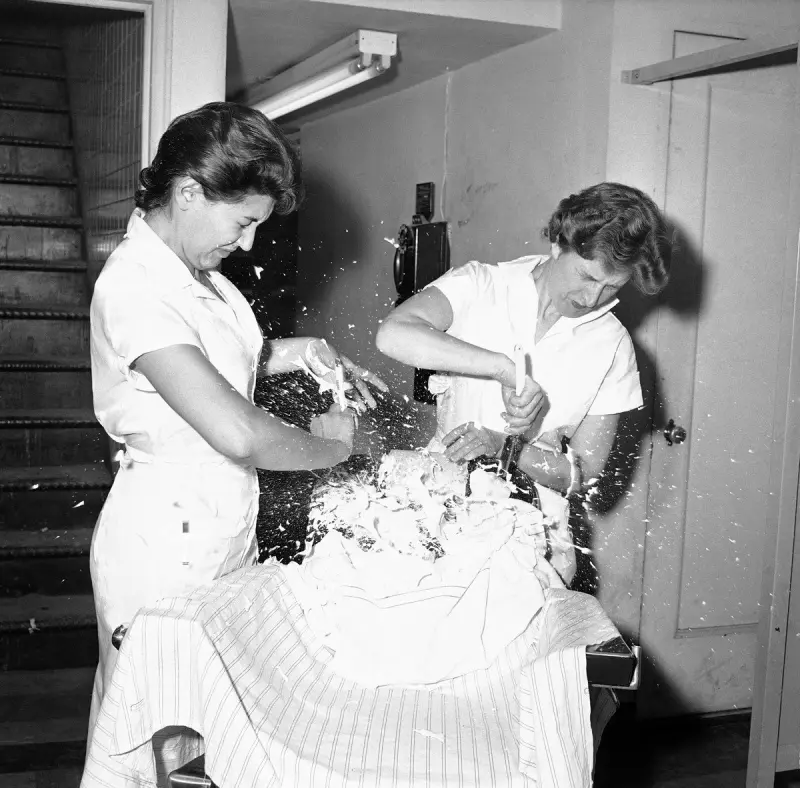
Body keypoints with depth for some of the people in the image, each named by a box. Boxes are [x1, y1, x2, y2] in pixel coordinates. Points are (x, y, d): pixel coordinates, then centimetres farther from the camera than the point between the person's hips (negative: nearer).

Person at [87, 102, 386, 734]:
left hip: (227, 533, 8)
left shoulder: (194, 269, 4)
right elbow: (238, 435, -32)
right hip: (166, 545, -8)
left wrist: (290, 354, 5)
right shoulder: (135, 289, -25)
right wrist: (332, 445, -15)